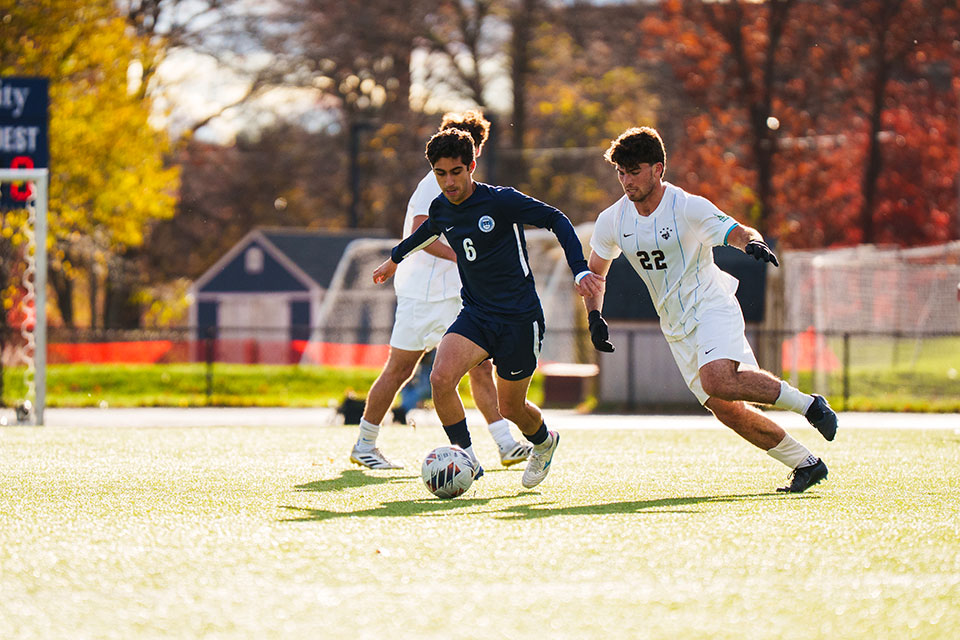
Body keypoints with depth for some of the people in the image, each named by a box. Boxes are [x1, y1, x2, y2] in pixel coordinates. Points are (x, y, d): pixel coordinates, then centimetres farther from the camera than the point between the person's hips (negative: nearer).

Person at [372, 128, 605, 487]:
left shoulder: (501, 201, -16)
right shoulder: (441, 208, 2)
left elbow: (556, 220, -10)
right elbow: (429, 230, 27)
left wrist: (580, 271, -20)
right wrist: (396, 258, 43)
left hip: (519, 318, -4)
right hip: (475, 315, 4)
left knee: (511, 408, 6)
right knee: (441, 378, -23)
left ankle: (545, 442, 42)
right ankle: (466, 459, -9)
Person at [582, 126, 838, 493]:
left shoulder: (688, 208, -14)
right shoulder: (612, 221, 1)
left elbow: (740, 234, -16)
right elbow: (594, 272, 16)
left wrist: (754, 243, -39)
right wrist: (594, 317, 2)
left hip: (712, 308, -5)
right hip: (676, 331, 5)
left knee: (717, 381, -32)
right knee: (726, 409, -4)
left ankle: (808, 404, -15)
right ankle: (805, 464, 9)